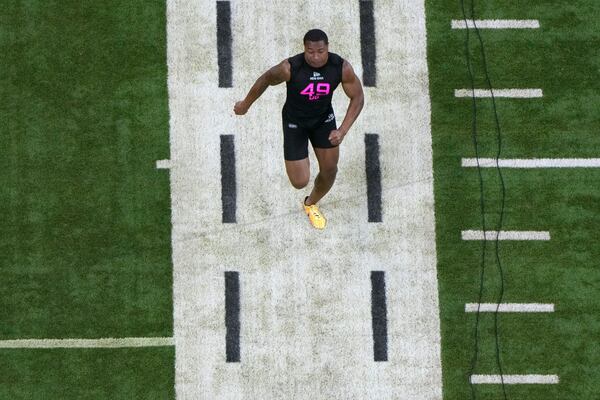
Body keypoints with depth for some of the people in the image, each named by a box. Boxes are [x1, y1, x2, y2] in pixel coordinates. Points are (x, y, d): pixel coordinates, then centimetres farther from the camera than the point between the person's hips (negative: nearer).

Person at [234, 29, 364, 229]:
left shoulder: (342, 67, -29)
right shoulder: (290, 67, -35)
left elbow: (358, 98, -15)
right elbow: (266, 79, -14)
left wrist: (343, 130, -26)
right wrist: (245, 105, 1)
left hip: (323, 117, 3)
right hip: (295, 120, -3)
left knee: (329, 170, 10)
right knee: (300, 182, -3)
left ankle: (311, 204, 43)